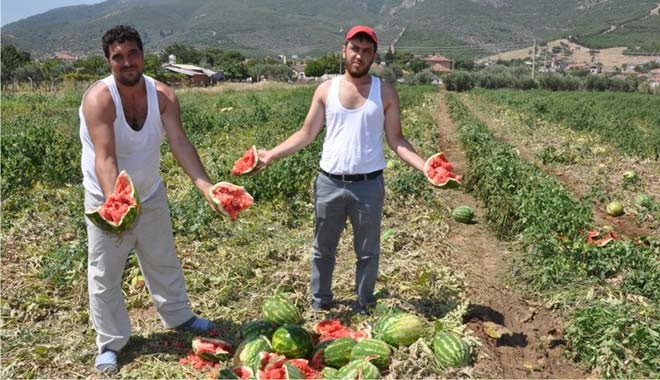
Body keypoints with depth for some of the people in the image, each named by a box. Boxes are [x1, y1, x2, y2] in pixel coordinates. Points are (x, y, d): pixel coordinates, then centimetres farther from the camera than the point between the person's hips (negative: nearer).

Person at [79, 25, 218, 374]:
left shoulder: (162, 95, -13)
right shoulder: (98, 99, -25)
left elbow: (179, 143, -24)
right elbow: (105, 159, -34)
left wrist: (206, 186, -38)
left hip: (151, 195, 4)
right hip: (107, 198, -4)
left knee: (164, 261, 20)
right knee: (105, 276, 6)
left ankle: (177, 316, 41)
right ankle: (110, 343, 24)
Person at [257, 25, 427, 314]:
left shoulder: (385, 92, -1)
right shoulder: (326, 90, 2)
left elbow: (396, 140, 0)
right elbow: (306, 134, 5)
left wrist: (424, 167, -14)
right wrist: (270, 155, -5)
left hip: (369, 185, -1)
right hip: (329, 183, 1)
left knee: (367, 251, 12)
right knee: (323, 248, 15)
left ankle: (363, 307, 30)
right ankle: (319, 302, 33)